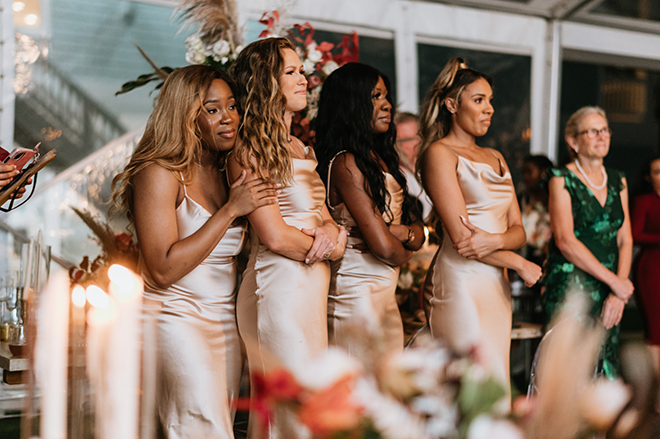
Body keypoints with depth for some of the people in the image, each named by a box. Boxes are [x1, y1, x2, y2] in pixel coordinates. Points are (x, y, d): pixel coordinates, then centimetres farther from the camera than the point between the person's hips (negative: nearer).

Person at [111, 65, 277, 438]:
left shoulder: (229, 175, 12)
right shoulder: (159, 173, -11)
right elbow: (163, 270, -19)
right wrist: (230, 210, -18)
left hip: (227, 322, 7)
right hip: (177, 320, -7)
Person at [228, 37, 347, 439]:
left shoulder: (303, 150, 18)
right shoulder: (250, 152, -9)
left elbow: (324, 216, 17)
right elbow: (275, 237, -15)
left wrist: (333, 233, -6)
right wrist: (328, 246, -1)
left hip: (312, 287, 8)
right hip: (280, 287, -8)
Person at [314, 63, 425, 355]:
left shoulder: (380, 159, 15)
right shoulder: (346, 163, -13)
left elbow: (418, 230, 13)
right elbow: (383, 247, -18)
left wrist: (402, 232, -10)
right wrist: (405, 252, 4)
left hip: (385, 294, 9)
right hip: (358, 293, -9)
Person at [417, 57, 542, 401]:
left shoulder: (494, 158, 20)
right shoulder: (439, 152, -4)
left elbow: (518, 230, 13)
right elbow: (461, 237, -12)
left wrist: (495, 240, -11)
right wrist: (521, 265, -2)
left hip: (497, 286, 7)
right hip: (459, 285, -7)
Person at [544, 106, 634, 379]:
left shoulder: (618, 181, 14)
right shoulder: (562, 180, -3)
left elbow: (625, 240, 9)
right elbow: (565, 241, -12)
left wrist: (618, 293, -5)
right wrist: (614, 281, -13)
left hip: (609, 294, 5)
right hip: (570, 288, -5)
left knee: (607, 373, 2)